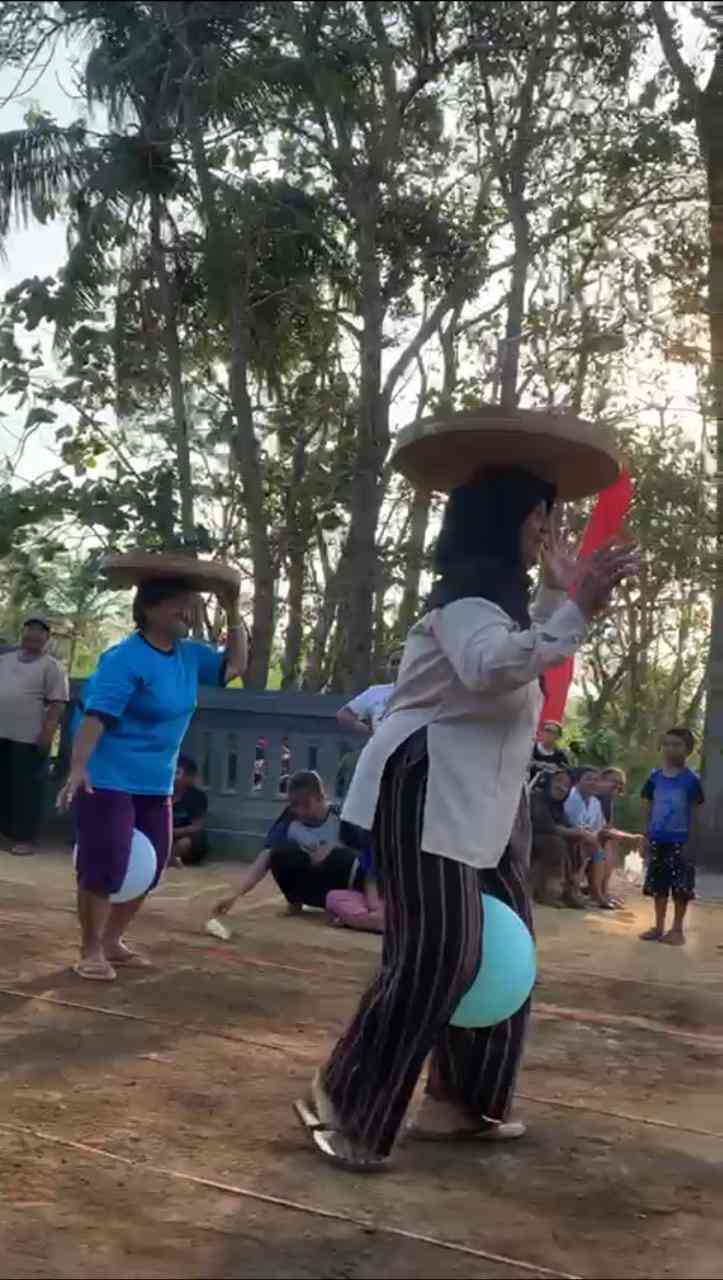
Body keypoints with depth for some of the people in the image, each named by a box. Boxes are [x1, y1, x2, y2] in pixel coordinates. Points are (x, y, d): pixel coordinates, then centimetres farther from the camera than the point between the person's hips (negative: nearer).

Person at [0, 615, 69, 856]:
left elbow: (58, 703, -9)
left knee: (26, 788, -3)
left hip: (30, 737, -5)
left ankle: (24, 838, 2)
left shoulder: (50, 666, -3)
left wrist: (48, 732, -17)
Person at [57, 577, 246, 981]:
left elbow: (235, 665, 16)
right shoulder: (125, 659, -18)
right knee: (104, 868, -7)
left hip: (156, 786, 8)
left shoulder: (189, 654, 6)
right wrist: (78, 766, -35)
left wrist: (233, 614, 5)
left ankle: (113, 942, 28)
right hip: (109, 782, -8)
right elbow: (96, 715, -25)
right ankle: (91, 951, 8)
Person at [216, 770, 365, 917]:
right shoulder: (288, 823, -14)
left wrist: (334, 848, -30)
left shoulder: (340, 817, -17)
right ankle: (295, 901, 1)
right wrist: (235, 896, -33)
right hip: (312, 887, 2)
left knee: (342, 857, -32)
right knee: (280, 854, -24)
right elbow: (261, 863, -21)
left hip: (340, 885, -1)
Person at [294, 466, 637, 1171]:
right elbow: (489, 665, -36)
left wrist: (557, 594, 23)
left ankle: (461, 1098, 21)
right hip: (427, 790, -11)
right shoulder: (467, 594, -15)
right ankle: (344, 1100, -2)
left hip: (478, 796, 11)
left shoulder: (500, 594, 17)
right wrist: (576, 610, -38)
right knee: (436, 950, -14)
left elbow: (521, 665, 33)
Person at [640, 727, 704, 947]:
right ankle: (658, 927, 22)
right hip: (657, 840, 4)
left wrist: (690, 842, -10)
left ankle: (677, 929, 13)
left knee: (681, 887, 1)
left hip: (680, 841, -4)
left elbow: (695, 812, -5)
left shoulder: (691, 780, -6)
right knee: (658, 886, 11)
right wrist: (648, 838, 10)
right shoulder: (655, 777, 5)